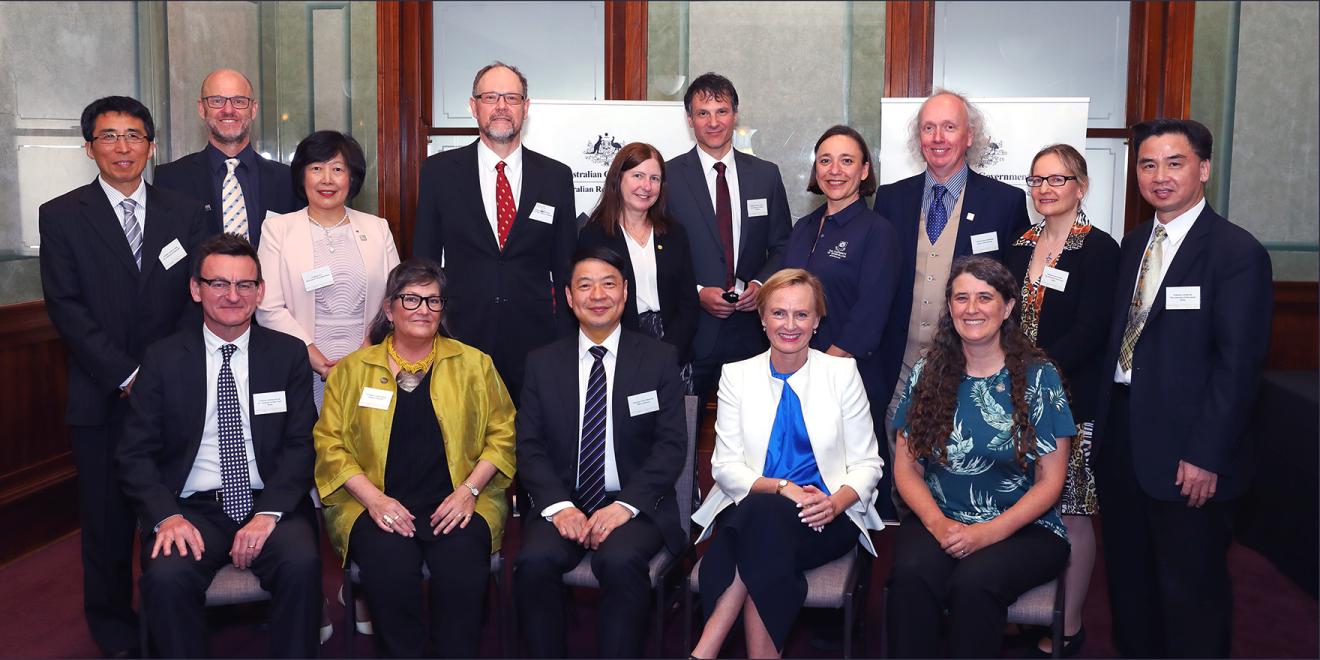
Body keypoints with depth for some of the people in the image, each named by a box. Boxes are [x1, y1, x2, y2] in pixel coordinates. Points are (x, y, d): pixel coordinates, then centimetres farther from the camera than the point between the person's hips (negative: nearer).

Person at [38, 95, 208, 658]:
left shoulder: (185, 215, 8)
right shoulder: (61, 216, 3)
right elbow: (66, 308, -5)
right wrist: (126, 375, -11)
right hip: (102, 396, -1)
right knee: (107, 521, 8)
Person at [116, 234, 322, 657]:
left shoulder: (288, 354, 6)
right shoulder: (163, 359, 6)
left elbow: (301, 445, 0)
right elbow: (135, 454, 4)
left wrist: (268, 512, -15)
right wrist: (167, 516, -14)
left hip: (270, 505, 0)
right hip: (192, 507, 0)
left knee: (302, 563, -29)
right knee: (166, 576, -29)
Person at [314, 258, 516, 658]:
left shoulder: (474, 364, 12)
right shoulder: (353, 370, 11)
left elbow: (502, 433, 9)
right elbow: (330, 443, 5)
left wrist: (469, 490, -6)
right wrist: (373, 498, -10)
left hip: (455, 504, 0)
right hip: (375, 504, 0)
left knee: (462, 564, -30)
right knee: (389, 566, -30)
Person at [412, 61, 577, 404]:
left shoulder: (556, 176, 6)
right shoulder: (439, 171, 4)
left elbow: (565, 269, 9)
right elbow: (424, 260, 7)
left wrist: (567, 345, 4)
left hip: (535, 340, 1)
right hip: (461, 337, 0)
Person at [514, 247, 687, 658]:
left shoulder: (659, 359, 5)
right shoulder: (542, 363, 10)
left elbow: (671, 445, -2)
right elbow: (529, 447, 5)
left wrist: (626, 505, -15)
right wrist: (558, 505, -12)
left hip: (635, 506, -2)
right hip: (563, 503, 2)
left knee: (620, 561, -32)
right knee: (535, 561, -27)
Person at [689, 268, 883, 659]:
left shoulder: (842, 372, 6)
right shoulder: (736, 375, 8)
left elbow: (867, 464, 5)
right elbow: (726, 467, 2)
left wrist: (835, 503, -16)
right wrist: (782, 488, -16)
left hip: (827, 518, -1)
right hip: (750, 516, 1)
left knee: (762, 512, -35)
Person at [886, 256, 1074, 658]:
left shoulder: (1038, 378, -1)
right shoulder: (926, 375, 7)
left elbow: (1050, 481, -2)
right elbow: (906, 465, 6)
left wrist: (989, 532, -15)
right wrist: (937, 523, -12)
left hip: (1021, 529, -2)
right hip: (937, 523, 2)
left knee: (973, 582, -32)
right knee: (911, 575, -30)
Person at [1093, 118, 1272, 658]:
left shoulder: (1237, 252, -11)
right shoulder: (1134, 243, 11)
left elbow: (1239, 363, -15)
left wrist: (1206, 456, -18)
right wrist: (1103, 421, 6)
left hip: (1186, 454, -6)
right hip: (1121, 433, 7)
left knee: (1191, 589, 8)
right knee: (1129, 577, 18)